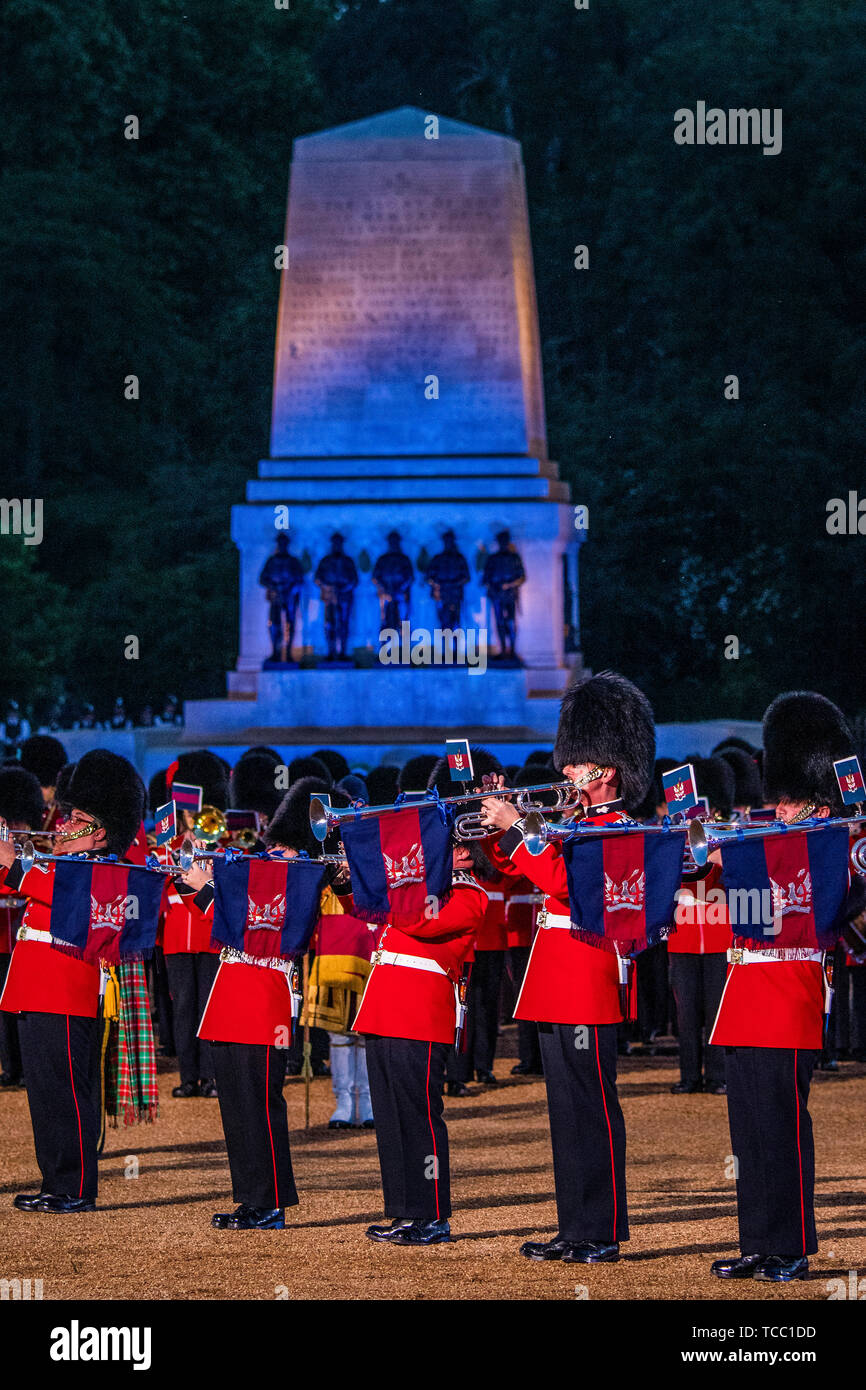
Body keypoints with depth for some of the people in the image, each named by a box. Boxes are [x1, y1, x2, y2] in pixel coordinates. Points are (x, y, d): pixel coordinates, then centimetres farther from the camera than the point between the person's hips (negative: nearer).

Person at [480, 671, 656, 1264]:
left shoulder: (616, 830, -11)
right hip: (556, 988, 10)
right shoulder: (581, 824, 18)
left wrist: (515, 828, -17)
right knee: (568, 1109, 11)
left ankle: (605, 1233, -3)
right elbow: (522, 871, 24)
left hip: (586, 986, -10)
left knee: (593, 1107, -6)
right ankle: (576, 1229, 15)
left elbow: (560, 879, -24)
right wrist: (499, 825, 11)